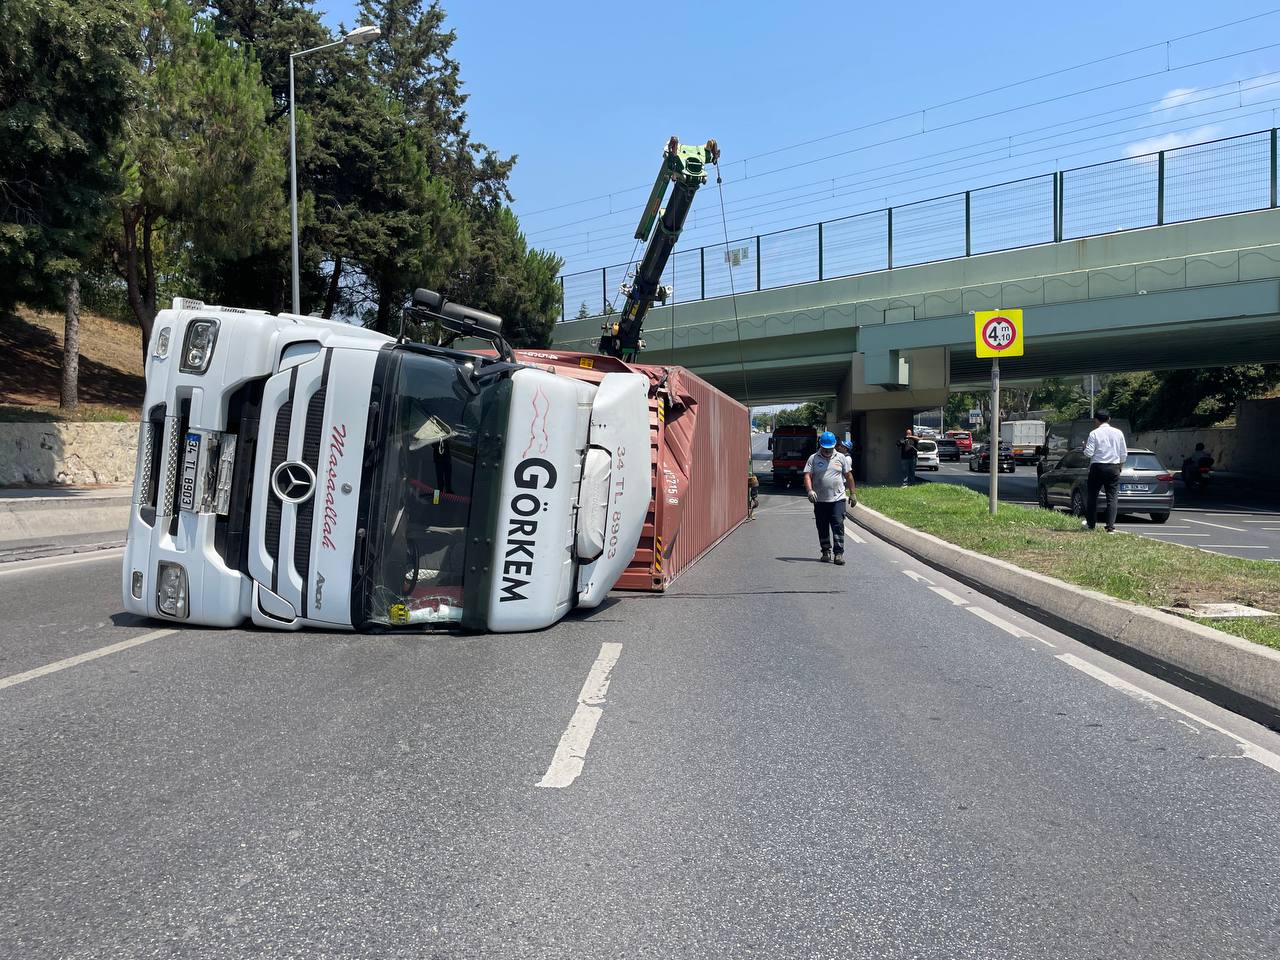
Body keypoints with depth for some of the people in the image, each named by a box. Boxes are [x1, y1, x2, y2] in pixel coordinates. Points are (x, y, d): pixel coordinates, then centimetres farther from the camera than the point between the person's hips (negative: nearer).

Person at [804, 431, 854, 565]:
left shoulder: (841, 458, 8)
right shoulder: (813, 459, 4)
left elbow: (849, 476, 14)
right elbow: (807, 476, -4)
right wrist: (809, 490, -21)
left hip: (838, 499, -1)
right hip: (820, 500, 1)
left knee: (838, 526, -8)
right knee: (822, 528, 8)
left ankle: (839, 553, -6)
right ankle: (826, 552, 21)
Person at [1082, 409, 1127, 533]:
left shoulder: (1094, 433, -7)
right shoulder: (1118, 433, 4)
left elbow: (1089, 453, -11)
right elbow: (1124, 454, 7)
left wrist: (1085, 447, 10)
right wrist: (1120, 466, 22)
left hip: (1097, 467, -2)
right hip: (1113, 468, 2)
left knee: (1092, 495, 13)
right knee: (1112, 497, 2)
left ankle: (1091, 523, 22)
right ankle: (1111, 526, -5)